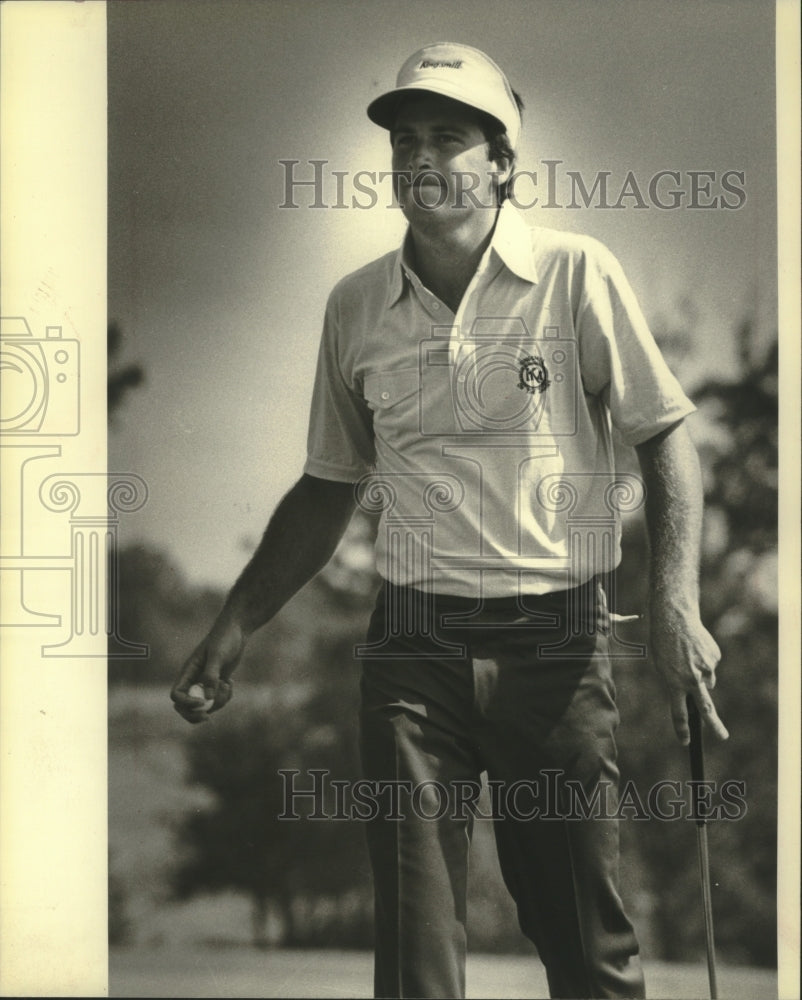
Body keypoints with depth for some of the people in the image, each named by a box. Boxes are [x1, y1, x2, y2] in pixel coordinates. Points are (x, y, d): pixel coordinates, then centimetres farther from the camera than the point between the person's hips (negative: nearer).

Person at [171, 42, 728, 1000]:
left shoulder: (577, 276, -3)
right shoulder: (355, 307, 7)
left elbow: (665, 436, 0)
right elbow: (330, 487, 17)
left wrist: (674, 600, -13)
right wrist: (235, 624, 13)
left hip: (554, 642, -2)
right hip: (411, 648, 2)